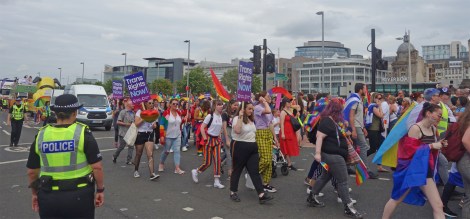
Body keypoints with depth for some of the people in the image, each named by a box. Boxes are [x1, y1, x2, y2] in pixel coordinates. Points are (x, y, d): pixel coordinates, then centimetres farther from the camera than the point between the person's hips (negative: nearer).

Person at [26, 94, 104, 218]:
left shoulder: (41, 135, 0)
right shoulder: (82, 133, -11)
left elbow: (32, 172, 7)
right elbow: (97, 167, -13)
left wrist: (35, 193, 21)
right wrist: (100, 190, -1)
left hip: (49, 197, 3)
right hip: (79, 195, -3)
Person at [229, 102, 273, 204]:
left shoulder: (251, 119, 14)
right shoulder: (237, 118, -10)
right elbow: (237, 131, -30)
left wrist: (254, 144, 21)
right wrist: (240, 117, -26)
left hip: (252, 147, 7)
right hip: (240, 147, -7)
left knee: (255, 171, 0)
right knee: (237, 170, 5)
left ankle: (261, 195, -4)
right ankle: (233, 192, 20)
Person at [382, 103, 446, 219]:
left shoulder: (434, 129, 6)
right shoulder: (415, 128, -17)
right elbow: (410, 149, -21)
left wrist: (439, 145, 1)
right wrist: (431, 146, -20)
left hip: (426, 171, 7)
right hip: (411, 170, -6)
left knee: (438, 205, 2)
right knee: (397, 199, 11)